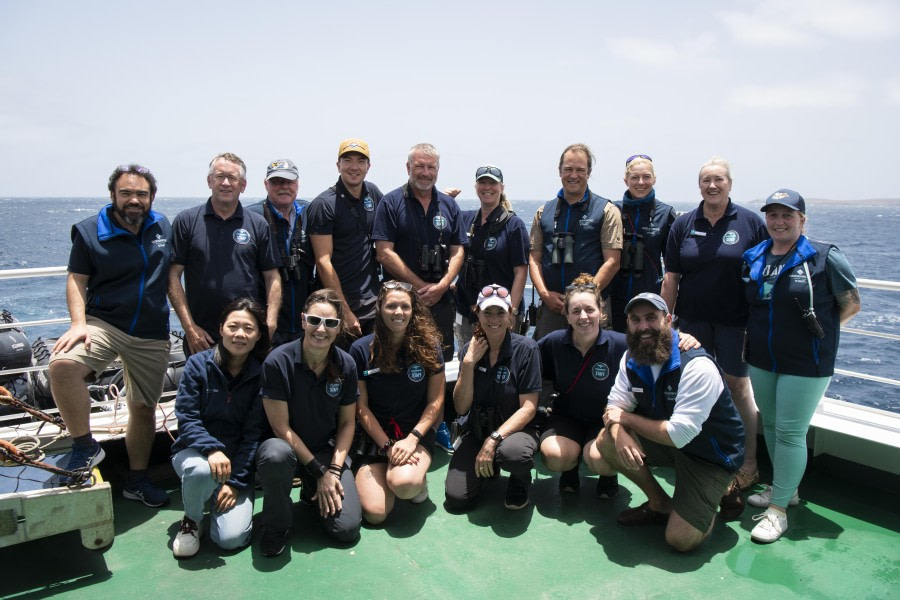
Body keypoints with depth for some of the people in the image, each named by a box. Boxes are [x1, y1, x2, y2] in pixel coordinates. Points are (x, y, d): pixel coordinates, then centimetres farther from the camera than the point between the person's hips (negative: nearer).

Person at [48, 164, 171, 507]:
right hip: (103, 324, -2)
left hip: (152, 335, 3)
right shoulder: (90, 231, -3)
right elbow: (76, 280, -3)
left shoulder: (163, 228, 5)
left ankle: (137, 479, 28)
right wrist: (79, 323, -18)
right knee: (63, 365, -32)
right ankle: (85, 447, -11)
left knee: (143, 407, 10)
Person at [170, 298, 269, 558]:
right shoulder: (198, 364, -7)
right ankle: (191, 520, -3)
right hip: (195, 452, 0)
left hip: (238, 461, 0)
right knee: (201, 470, -37)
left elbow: (254, 433, -6)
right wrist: (212, 449, -30)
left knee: (232, 538, -18)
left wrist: (236, 481, -12)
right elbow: (186, 419, -12)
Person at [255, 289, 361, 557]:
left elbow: (347, 422, 1)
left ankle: (312, 492, 21)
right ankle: (276, 525, -9)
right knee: (276, 454, -40)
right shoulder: (278, 361, -18)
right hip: (288, 446, -3)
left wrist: (333, 470, -11)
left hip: (328, 450, 3)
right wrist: (319, 471, -15)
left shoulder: (346, 364, -7)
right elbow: (281, 427, -16)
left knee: (348, 528, -13)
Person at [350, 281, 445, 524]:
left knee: (405, 484, -32)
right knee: (375, 513, -16)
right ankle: (387, 473, 17)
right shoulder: (361, 349, -5)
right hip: (375, 436, 1)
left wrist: (412, 439, -13)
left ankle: (418, 478, 6)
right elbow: (361, 406, -3)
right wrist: (388, 446, -10)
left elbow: (435, 401, 0)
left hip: (417, 433, -1)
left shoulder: (429, 348, -3)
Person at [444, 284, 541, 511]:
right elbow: (461, 407, -6)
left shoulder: (526, 348, -13)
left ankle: (521, 482, -1)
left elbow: (528, 408, -15)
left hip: (514, 428, -3)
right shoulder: (469, 350, -1)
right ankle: (489, 468, 20)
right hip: (476, 430, 3)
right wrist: (468, 363, -17)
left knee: (512, 451, -39)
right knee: (456, 498, -13)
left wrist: (494, 440, -25)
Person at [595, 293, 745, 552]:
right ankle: (659, 504, 6)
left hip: (712, 453, -6)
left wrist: (626, 418, -21)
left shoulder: (697, 366, -28)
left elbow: (679, 434, -31)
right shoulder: (631, 359, -6)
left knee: (680, 539, -15)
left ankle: (719, 493, 15)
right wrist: (619, 433, -30)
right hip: (666, 441, 6)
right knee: (606, 440, -17)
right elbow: (616, 406, -7)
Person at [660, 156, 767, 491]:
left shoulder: (751, 222, -2)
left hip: (734, 320, -2)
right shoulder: (684, 225, 4)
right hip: (693, 319, 3)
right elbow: (671, 277, 4)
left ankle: (749, 463, 17)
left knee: (737, 384, 4)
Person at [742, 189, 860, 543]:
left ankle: (778, 509, 9)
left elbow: (851, 305, -2)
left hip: (805, 365, -6)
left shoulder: (825, 258, -10)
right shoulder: (754, 258, 5)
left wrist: (818, 329, -1)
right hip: (760, 360, 6)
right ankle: (785, 489, 36)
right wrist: (761, 332, 5)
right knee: (770, 425, 16)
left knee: (790, 433, -2)